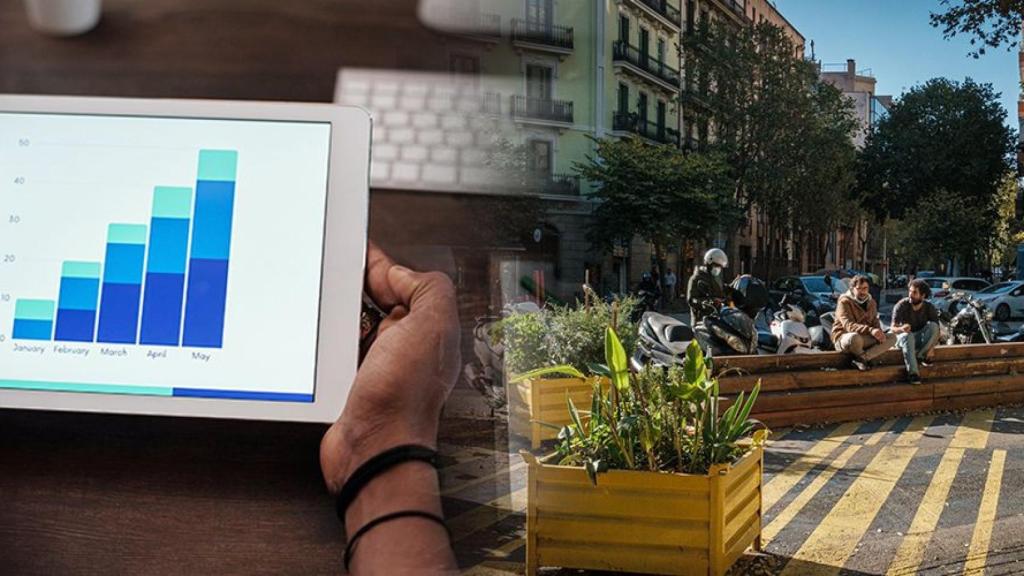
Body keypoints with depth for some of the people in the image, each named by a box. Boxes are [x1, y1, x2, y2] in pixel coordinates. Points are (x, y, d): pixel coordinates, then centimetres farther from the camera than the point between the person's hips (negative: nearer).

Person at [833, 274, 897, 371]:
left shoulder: (871, 302, 11)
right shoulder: (844, 302, -13)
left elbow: (875, 322, 16)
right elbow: (848, 325, -26)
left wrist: (879, 332, -10)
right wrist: (870, 330, -42)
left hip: (865, 339, 7)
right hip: (844, 338, -7)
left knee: (892, 337, -12)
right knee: (854, 337, -43)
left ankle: (860, 358, -22)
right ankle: (863, 358, -7)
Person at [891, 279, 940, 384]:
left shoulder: (929, 308, -9)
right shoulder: (901, 306, -15)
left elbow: (936, 330, -9)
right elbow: (893, 328, -21)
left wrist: (931, 348, -25)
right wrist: (901, 329, -46)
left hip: (921, 339, 2)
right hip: (904, 337, -2)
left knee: (933, 325, -26)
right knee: (908, 336, -38)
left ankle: (919, 356, -19)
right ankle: (912, 372, -44)